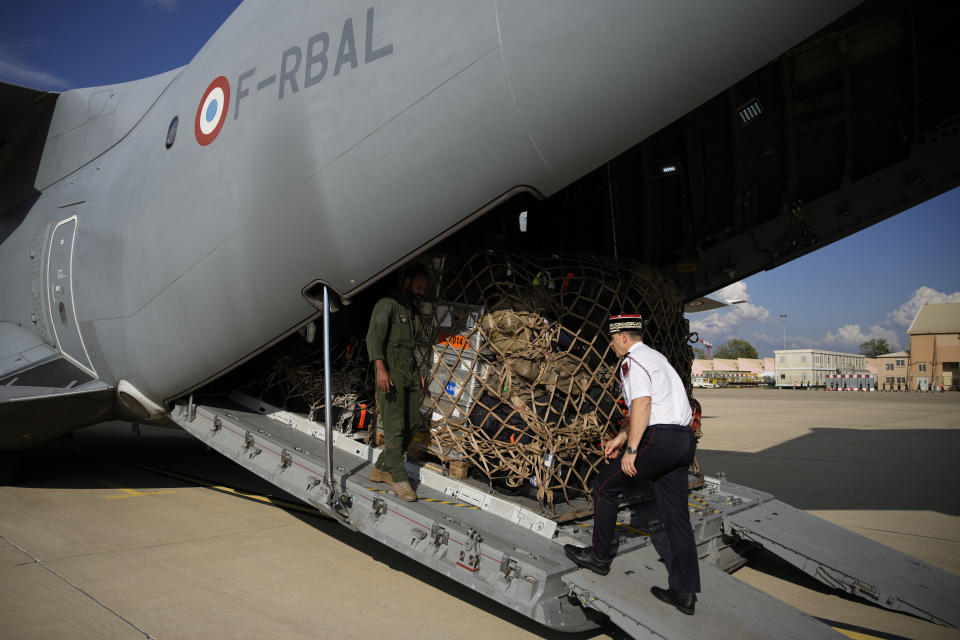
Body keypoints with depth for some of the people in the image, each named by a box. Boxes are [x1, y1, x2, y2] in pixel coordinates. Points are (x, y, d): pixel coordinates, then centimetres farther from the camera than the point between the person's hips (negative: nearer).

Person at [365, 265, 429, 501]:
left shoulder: (414, 309, 22)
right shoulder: (388, 304, -4)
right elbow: (374, 336, -14)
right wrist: (381, 369, -25)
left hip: (409, 369, 9)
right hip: (391, 370, -9)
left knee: (412, 422, 5)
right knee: (395, 425, -10)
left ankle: (382, 468, 16)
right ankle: (399, 478, -6)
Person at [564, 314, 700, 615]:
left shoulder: (632, 361, -6)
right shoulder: (655, 357, 24)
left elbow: (642, 404, -20)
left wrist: (631, 449, -20)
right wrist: (620, 438, 30)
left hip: (660, 440, -9)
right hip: (684, 440, 9)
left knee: (605, 485, 7)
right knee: (676, 514, 10)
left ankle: (599, 555, 18)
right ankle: (685, 592, 13)